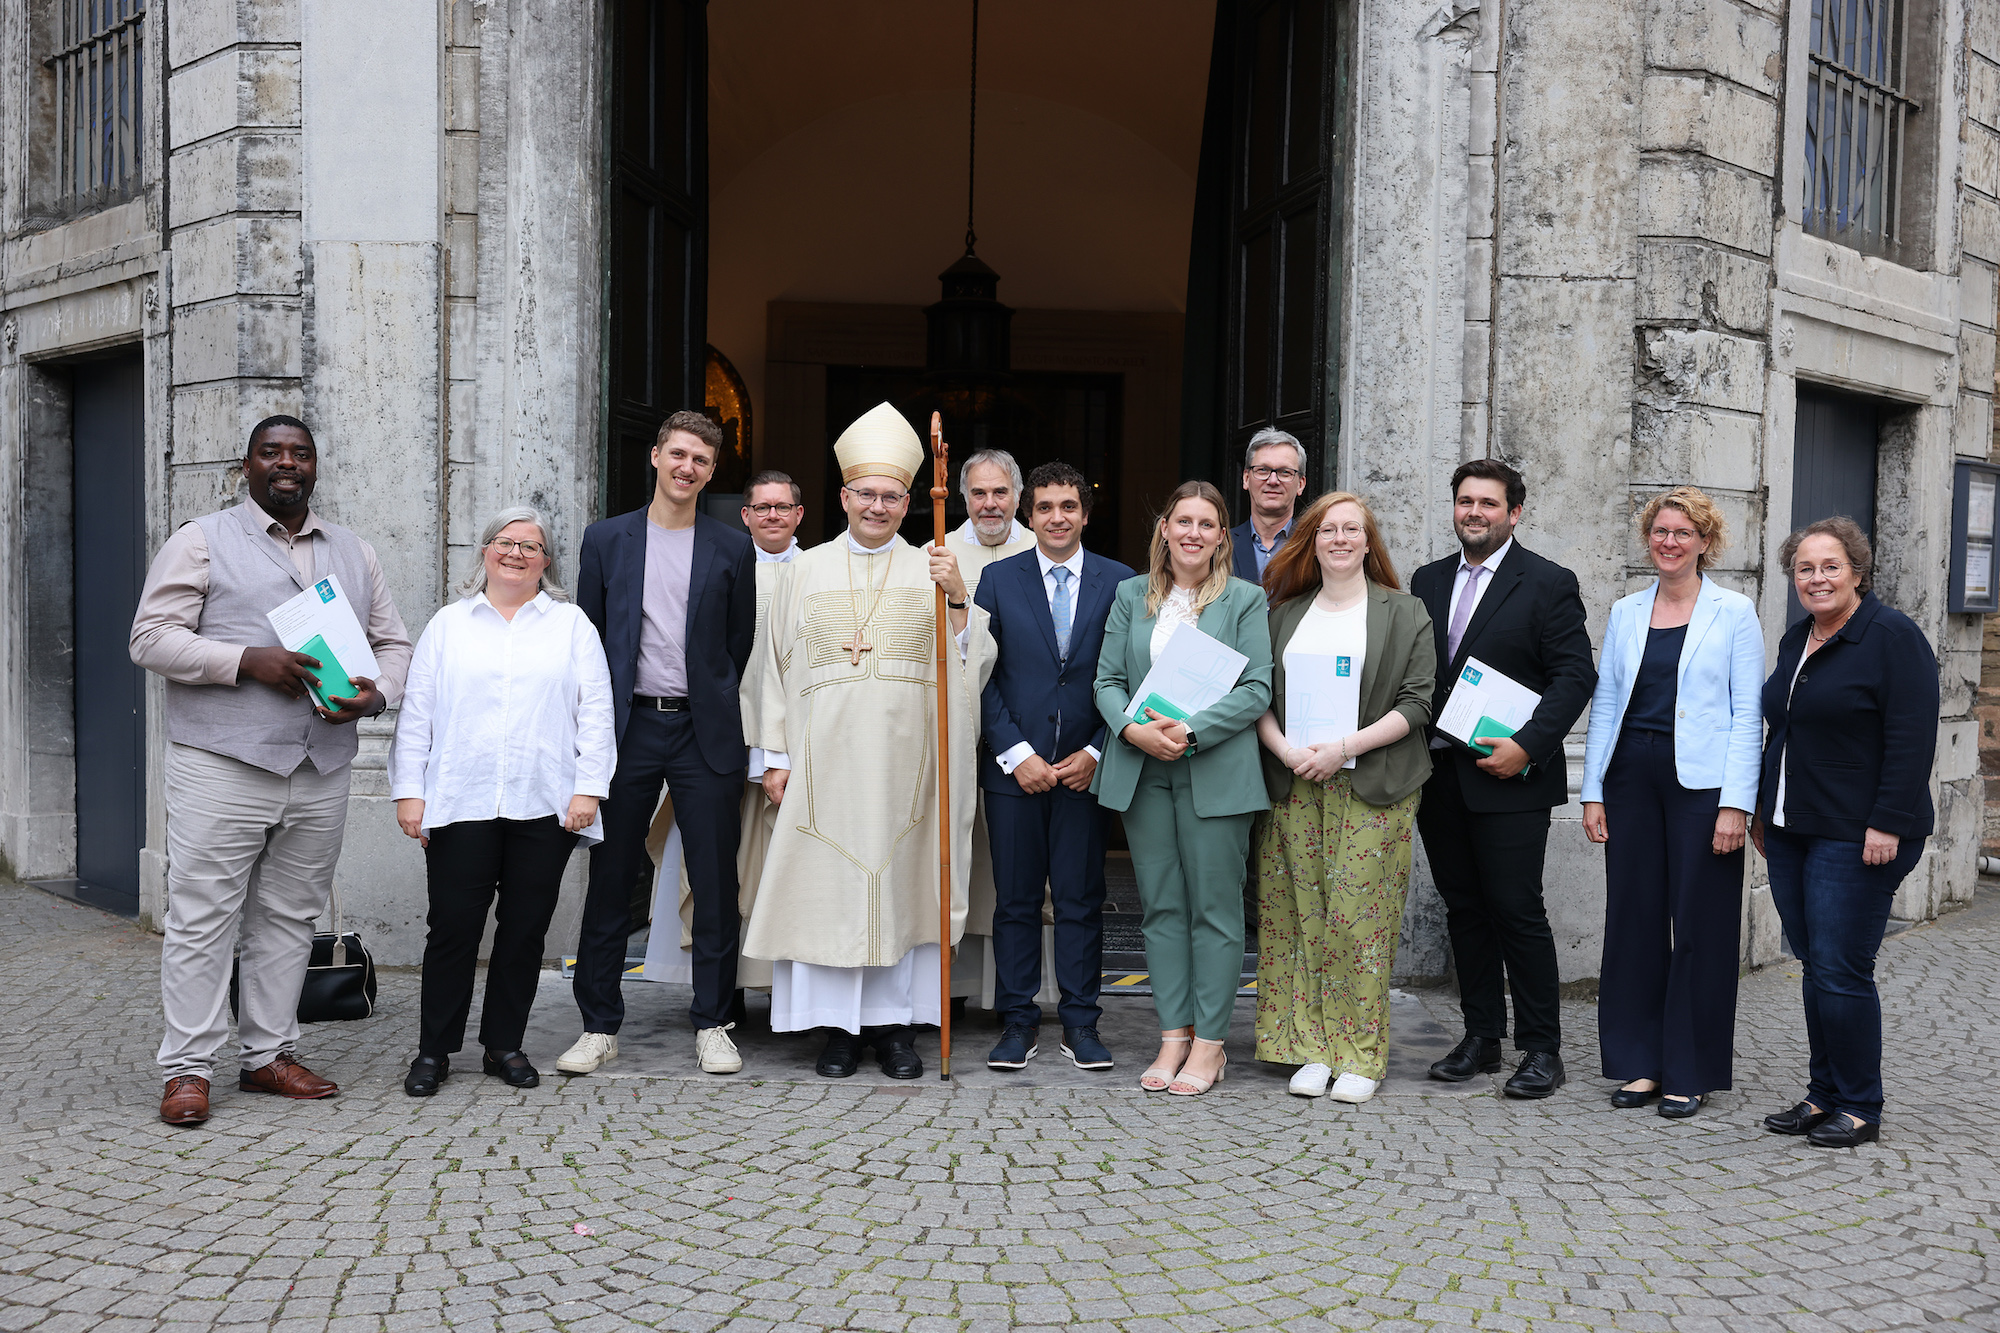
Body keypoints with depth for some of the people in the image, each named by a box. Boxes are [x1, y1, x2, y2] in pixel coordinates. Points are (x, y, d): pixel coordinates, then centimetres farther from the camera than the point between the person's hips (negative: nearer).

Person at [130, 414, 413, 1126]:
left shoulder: (354, 554, 17)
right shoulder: (201, 542, 3)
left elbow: (393, 644, 18)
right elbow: (152, 638, -4)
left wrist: (373, 693, -4)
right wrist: (249, 661, -16)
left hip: (322, 771, 4)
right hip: (221, 766, -4)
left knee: (289, 918, 10)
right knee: (202, 919, -3)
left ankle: (269, 1054, 19)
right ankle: (188, 1068, 4)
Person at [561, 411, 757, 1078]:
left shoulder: (733, 549, 6)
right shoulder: (606, 540, 7)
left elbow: (740, 645, 10)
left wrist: (712, 709, 7)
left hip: (705, 732, 0)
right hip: (627, 726, 1)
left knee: (716, 885, 2)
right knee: (610, 882, 5)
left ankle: (712, 1025, 15)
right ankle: (600, 1027, 15)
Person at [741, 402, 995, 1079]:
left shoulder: (932, 569, 7)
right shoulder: (807, 571, 9)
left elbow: (973, 661, -1)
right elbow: (777, 665, 9)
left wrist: (957, 598, -18)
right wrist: (776, 756, 4)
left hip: (905, 757, 0)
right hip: (826, 757, 0)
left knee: (902, 879, 3)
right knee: (827, 881, 0)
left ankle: (896, 1022, 13)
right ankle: (838, 1024, 11)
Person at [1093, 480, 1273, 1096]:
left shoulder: (1245, 599, 2)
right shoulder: (1131, 595, 12)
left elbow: (1258, 688, -5)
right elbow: (1108, 680, 8)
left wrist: (1191, 732, -16)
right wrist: (1132, 730, -11)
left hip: (1216, 772, -3)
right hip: (1142, 769, 3)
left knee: (1214, 907, 0)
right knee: (1160, 906, 7)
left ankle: (1209, 1044, 9)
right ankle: (1174, 1035, 15)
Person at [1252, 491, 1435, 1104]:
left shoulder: (1404, 613, 5)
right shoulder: (1285, 614, 15)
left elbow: (1417, 702, -3)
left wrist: (1345, 748, -13)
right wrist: (1287, 752, -8)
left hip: (1372, 788, -3)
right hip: (1294, 786, 3)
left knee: (1359, 916, -6)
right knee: (1302, 916, 1)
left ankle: (1361, 1056, 3)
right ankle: (1312, 1049, 9)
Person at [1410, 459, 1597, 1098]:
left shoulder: (1548, 583, -2)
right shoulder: (1429, 581, 14)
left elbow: (1574, 675, -7)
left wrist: (1527, 746, -17)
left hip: (1508, 778, -5)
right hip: (1439, 775, 5)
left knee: (1517, 910, -4)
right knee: (1464, 909, 11)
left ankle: (1541, 1050, 7)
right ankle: (1480, 1038, 21)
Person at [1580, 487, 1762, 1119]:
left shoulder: (1734, 612, 0)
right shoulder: (1626, 612, 11)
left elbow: (1747, 715, -4)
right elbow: (1604, 704, 12)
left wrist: (1735, 804, -12)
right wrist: (1593, 792, 6)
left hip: (1700, 782, -4)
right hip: (1632, 776, 4)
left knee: (1700, 923, 2)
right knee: (1634, 916, 7)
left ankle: (1692, 1072, 13)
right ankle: (1641, 1063, 18)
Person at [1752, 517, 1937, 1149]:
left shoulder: (1893, 637, -9)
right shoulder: (1796, 640, 15)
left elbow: (1912, 740, -15)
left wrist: (1888, 824, -20)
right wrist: (1763, 810, 20)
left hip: (1856, 836, -8)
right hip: (1791, 832, 8)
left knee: (1841, 971, -5)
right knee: (1814, 967, 11)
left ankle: (1860, 1108, 7)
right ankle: (1823, 1095, 21)